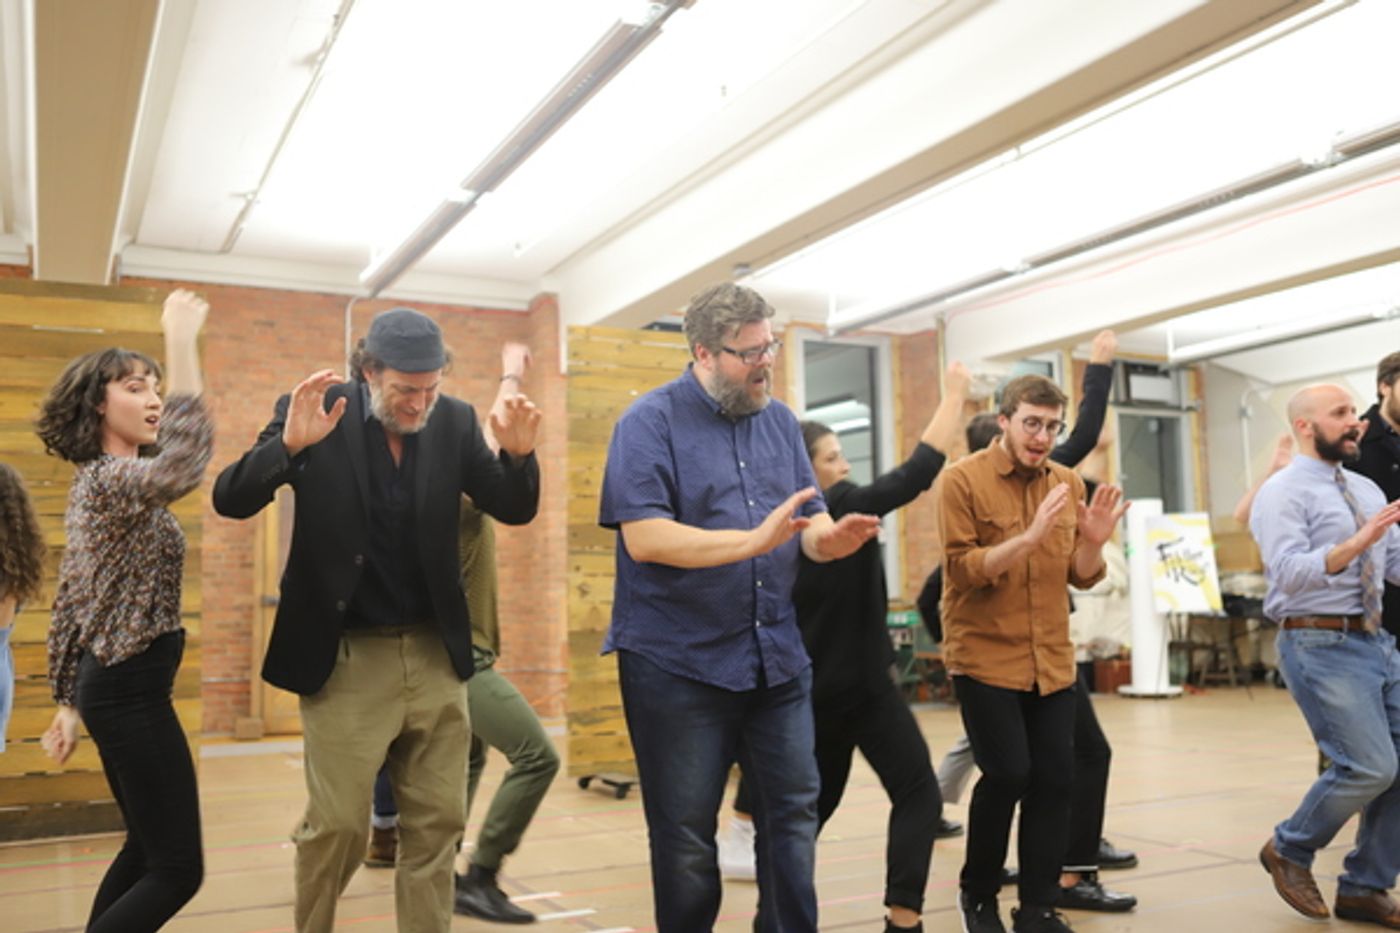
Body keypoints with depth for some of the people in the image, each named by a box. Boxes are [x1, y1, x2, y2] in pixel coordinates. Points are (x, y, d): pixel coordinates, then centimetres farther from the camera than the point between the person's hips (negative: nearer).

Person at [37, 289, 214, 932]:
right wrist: (181, 345, -36)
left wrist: (67, 700, 20)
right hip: (132, 690, -11)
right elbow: (184, 464, -42)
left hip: (112, 684, 11)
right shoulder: (111, 478, -17)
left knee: (146, 847, 21)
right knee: (177, 868, -5)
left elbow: (68, 602, 17)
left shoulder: (93, 480, 14)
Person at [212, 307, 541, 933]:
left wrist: (519, 454, -19)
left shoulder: (454, 421, 0)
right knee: (337, 824, 4)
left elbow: (514, 511, 1)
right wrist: (289, 444, -31)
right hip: (346, 658, -3)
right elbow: (230, 501, -13)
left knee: (438, 823, 9)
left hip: (436, 655, 3)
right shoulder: (315, 413, -8)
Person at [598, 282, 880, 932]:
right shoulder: (650, 422, -10)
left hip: (778, 657, 6)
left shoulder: (780, 421, 9)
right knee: (686, 836, 8)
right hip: (679, 664, -5)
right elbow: (644, 537, -21)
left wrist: (830, 538, -18)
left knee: (793, 812, 13)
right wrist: (756, 540, -27)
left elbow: (809, 518, 7)